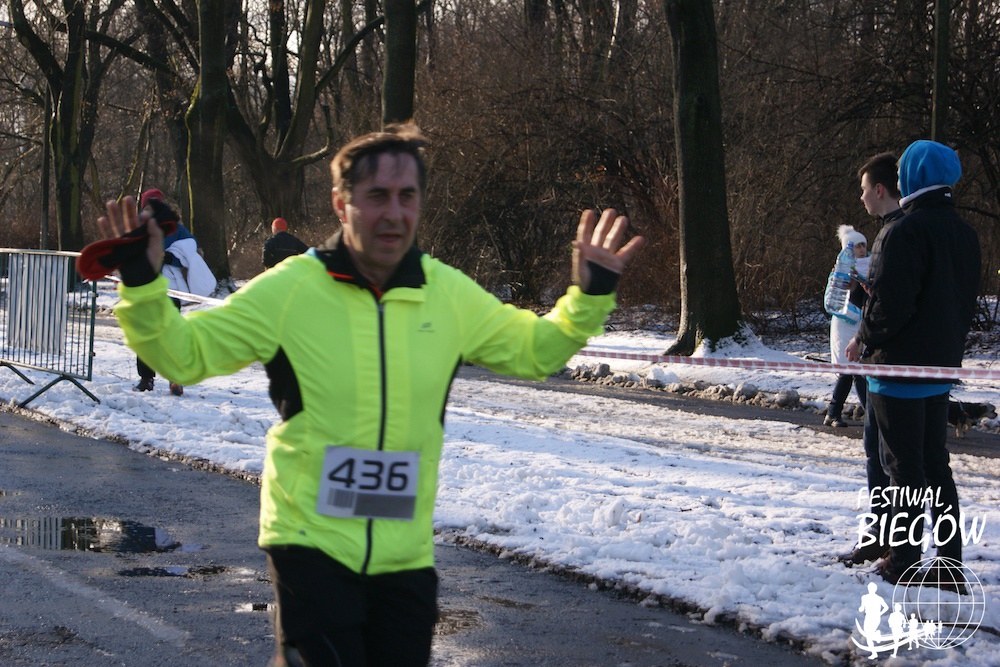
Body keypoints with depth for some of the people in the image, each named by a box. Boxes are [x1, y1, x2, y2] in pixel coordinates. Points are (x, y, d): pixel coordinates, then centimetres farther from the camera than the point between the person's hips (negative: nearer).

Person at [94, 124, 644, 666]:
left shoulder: (450, 295, 1)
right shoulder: (289, 290, -9)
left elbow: (536, 350, 15)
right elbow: (183, 353, -5)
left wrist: (588, 298, 0)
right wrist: (143, 288, -20)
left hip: (407, 557, 4)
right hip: (310, 542, -4)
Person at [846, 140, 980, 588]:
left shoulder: (903, 233, -19)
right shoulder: (964, 233, 9)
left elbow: (890, 303, -22)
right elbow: (969, 299, 15)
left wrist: (864, 342, -7)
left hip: (899, 367, -8)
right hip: (942, 365, 8)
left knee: (903, 465, -1)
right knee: (935, 463, 14)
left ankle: (903, 563, 3)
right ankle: (949, 564, 15)